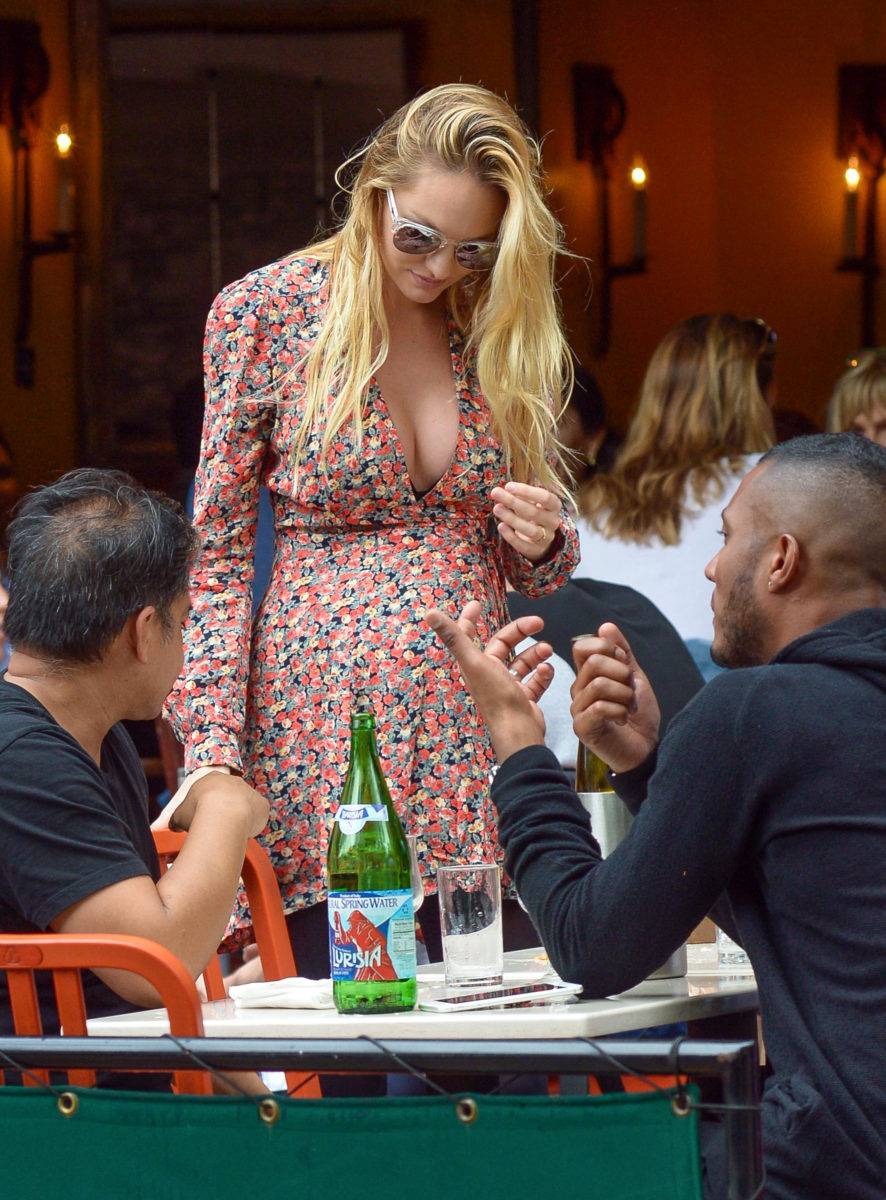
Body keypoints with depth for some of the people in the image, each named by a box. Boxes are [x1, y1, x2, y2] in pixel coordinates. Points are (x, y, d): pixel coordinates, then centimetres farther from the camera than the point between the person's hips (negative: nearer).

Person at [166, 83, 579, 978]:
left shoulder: (504, 330, 9)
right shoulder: (264, 313, -1)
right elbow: (217, 556, 0)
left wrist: (541, 541, -5)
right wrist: (211, 753, -9)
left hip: (471, 738, 4)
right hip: (321, 733, -3)